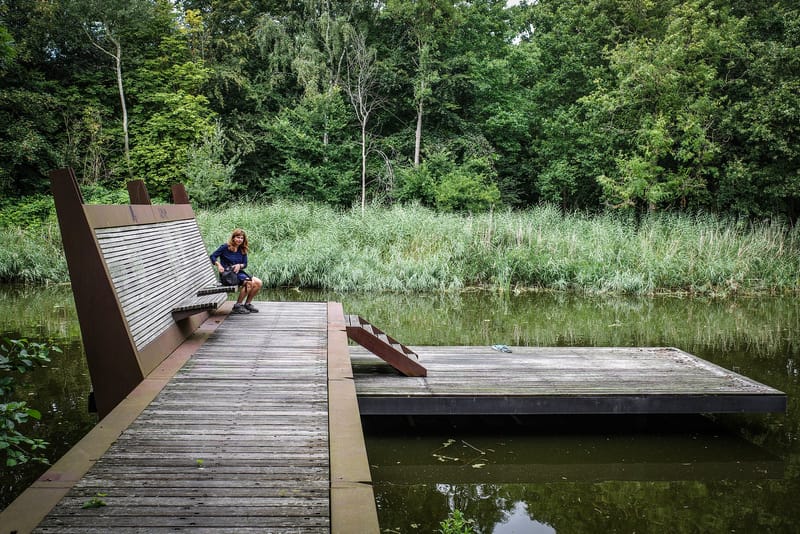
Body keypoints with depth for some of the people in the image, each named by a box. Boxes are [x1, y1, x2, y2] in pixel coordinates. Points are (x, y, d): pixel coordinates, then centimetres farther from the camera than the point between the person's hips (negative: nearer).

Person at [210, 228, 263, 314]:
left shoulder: (242, 250, 11)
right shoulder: (225, 247, -4)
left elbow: (245, 264, 9)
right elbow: (213, 256, -5)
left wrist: (239, 265, -14)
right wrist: (218, 265, -21)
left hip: (239, 272, 7)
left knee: (258, 283, -10)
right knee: (249, 283, -28)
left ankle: (247, 304, 6)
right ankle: (237, 306, -17)